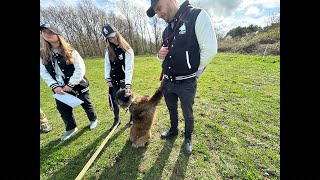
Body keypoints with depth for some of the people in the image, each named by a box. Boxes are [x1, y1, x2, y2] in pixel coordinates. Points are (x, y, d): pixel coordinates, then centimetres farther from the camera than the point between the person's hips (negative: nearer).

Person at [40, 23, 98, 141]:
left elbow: (80, 69, -15)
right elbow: (43, 72, 5)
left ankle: (93, 120, 37)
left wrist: (70, 84, -16)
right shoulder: (42, 54, 2)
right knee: (63, 109, 12)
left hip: (78, 85, -4)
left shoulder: (70, 51, -11)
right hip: (60, 88, 5)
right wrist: (54, 86, -9)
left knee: (86, 104, 11)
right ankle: (71, 128, 34)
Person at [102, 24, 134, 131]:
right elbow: (107, 64, 7)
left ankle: (132, 118, 28)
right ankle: (116, 120, 30)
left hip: (124, 80, -5)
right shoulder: (109, 50, 5)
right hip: (113, 80, 5)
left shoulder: (127, 50, -12)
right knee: (113, 100, 8)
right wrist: (107, 79, -1)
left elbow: (129, 69, -20)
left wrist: (128, 85, -27)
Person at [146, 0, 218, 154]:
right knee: (172, 109, 24)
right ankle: (173, 129, 53)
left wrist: (194, 72, -6)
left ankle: (188, 138, 44)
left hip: (186, 83, -6)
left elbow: (210, 49, -16)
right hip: (168, 82, 6)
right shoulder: (166, 30, 11)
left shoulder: (197, 16, -9)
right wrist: (160, 55, -5)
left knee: (188, 114, 15)